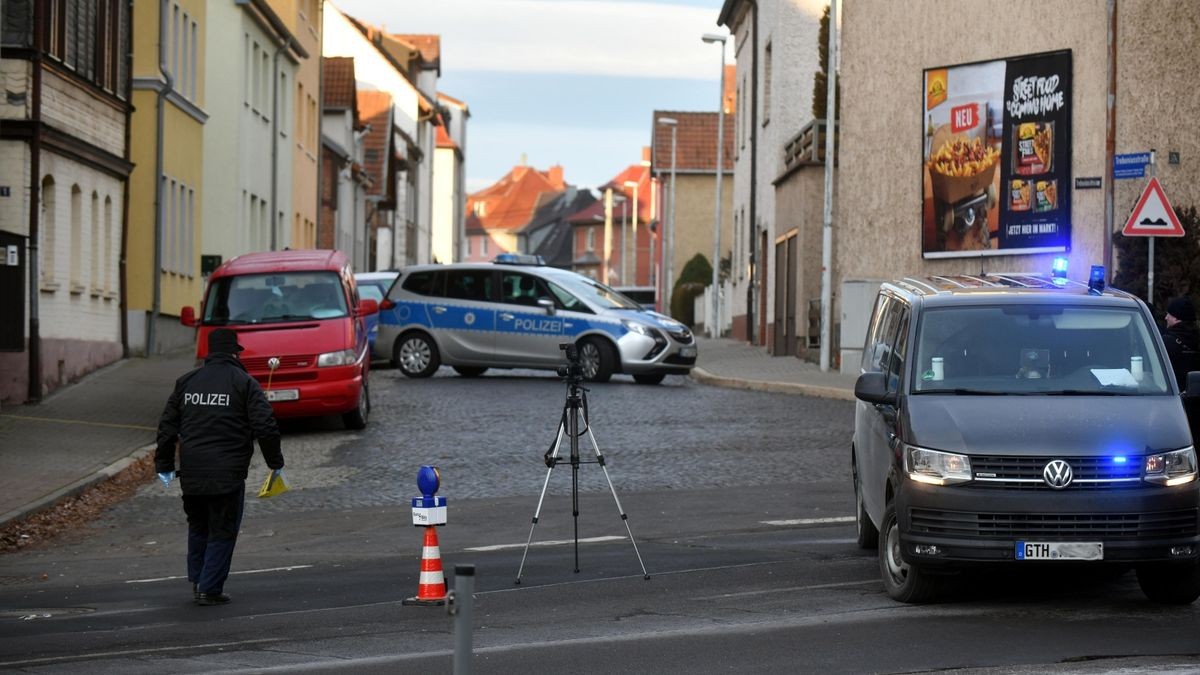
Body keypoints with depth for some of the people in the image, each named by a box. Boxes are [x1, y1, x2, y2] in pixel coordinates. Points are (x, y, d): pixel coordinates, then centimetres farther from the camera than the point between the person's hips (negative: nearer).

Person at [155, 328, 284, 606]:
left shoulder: (186, 382, 11)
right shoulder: (244, 383, -2)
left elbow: (167, 426, 12)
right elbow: (265, 426, -9)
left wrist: (164, 464, 20)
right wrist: (275, 461, 3)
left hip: (191, 472, 4)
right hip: (228, 474, -4)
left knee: (197, 527, 20)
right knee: (223, 531, 3)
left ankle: (197, 582, 20)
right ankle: (210, 589, 0)